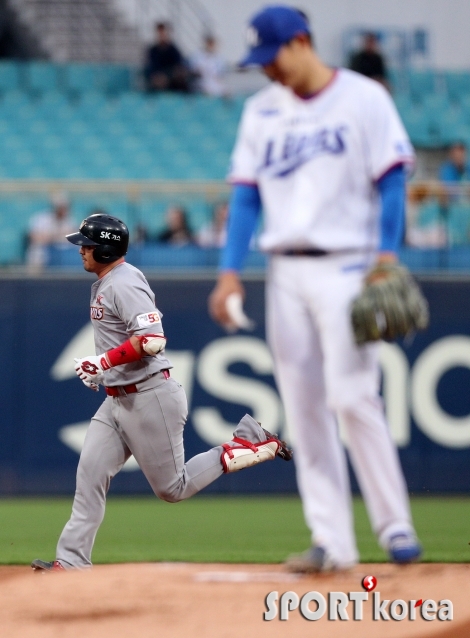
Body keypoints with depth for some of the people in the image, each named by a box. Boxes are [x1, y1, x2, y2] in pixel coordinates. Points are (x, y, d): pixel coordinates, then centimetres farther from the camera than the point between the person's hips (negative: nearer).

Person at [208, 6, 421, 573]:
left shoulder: (364, 99, -2)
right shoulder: (261, 111, 12)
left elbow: (391, 181, -5)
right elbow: (246, 194, 10)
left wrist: (387, 257, -15)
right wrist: (230, 271, 0)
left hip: (345, 265, -5)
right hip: (285, 270, 5)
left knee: (352, 396, -13)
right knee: (303, 408, 1)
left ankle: (394, 525, -5)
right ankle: (331, 542, 3)